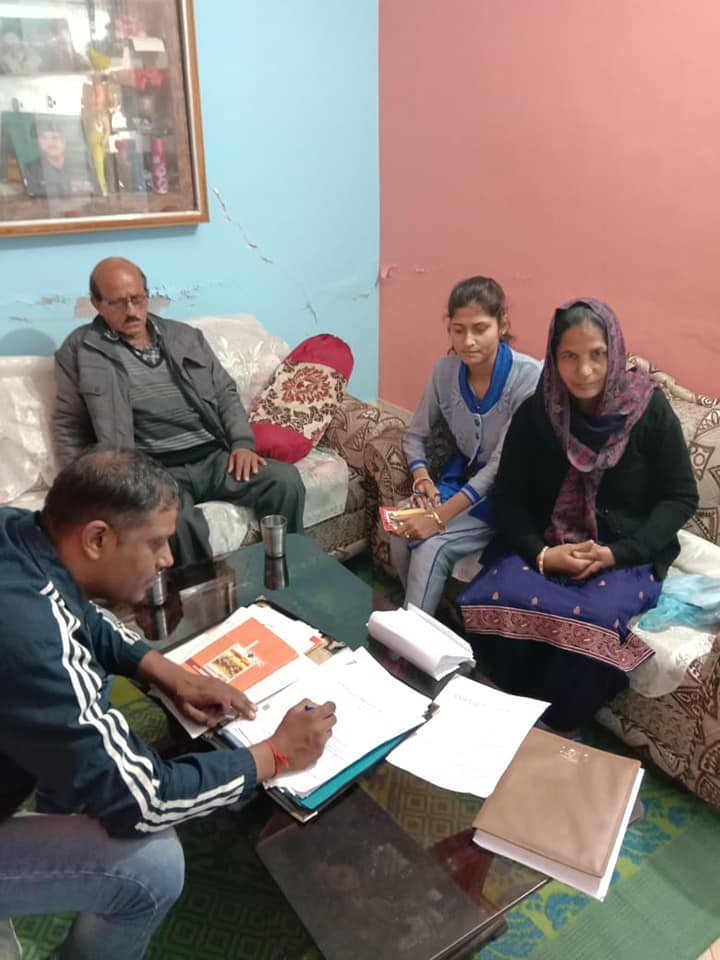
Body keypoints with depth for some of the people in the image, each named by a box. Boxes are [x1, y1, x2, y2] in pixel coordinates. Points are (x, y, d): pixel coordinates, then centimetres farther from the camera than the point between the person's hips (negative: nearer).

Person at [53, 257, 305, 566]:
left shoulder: (186, 336, 17)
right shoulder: (80, 352, 7)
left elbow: (226, 393, 18)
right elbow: (70, 426, 9)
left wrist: (242, 443, 1)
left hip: (215, 457, 4)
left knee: (286, 480, -20)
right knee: (179, 520, -37)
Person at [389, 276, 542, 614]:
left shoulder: (529, 377, -22)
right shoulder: (445, 371, -6)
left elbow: (502, 464, -25)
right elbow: (415, 435, 7)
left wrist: (440, 517, -29)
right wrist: (421, 477, -14)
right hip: (461, 476, 5)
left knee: (431, 546, -24)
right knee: (402, 536, -18)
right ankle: (429, 616, 4)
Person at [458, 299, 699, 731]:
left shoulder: (649, 410, -8)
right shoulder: (535, 413, -4)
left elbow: (681, 497, -3)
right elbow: (509, 499, 0)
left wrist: (616, 554, -16)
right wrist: (540, 554, -19)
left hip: (627, 553, -1)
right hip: (543, 545, 2)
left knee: (591, 619, -31)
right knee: (495, 602, -27)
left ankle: (557, 728, -3)